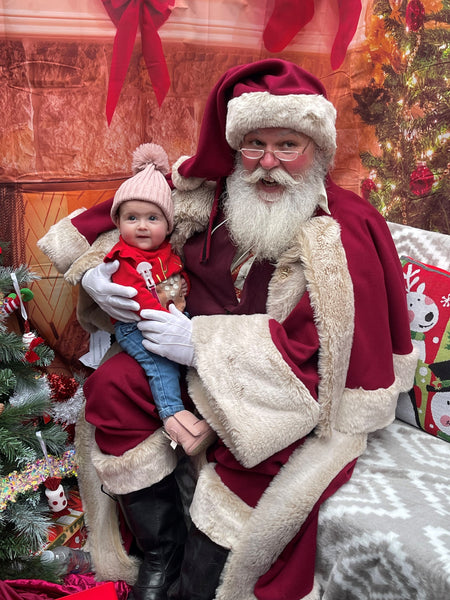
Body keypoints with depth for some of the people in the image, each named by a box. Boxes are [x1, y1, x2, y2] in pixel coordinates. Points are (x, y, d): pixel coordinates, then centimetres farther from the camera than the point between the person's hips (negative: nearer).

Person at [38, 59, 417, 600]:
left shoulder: (347, 235, -18)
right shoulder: (212, 195, -2)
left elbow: (321, 354, -25)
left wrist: (205, 343, -26)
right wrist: (88, 268, -5)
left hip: (308, 398, -5)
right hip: (201, 367, 5)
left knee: (248, 459, -33)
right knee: (112, 386, -12)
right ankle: (162, 551, 1)